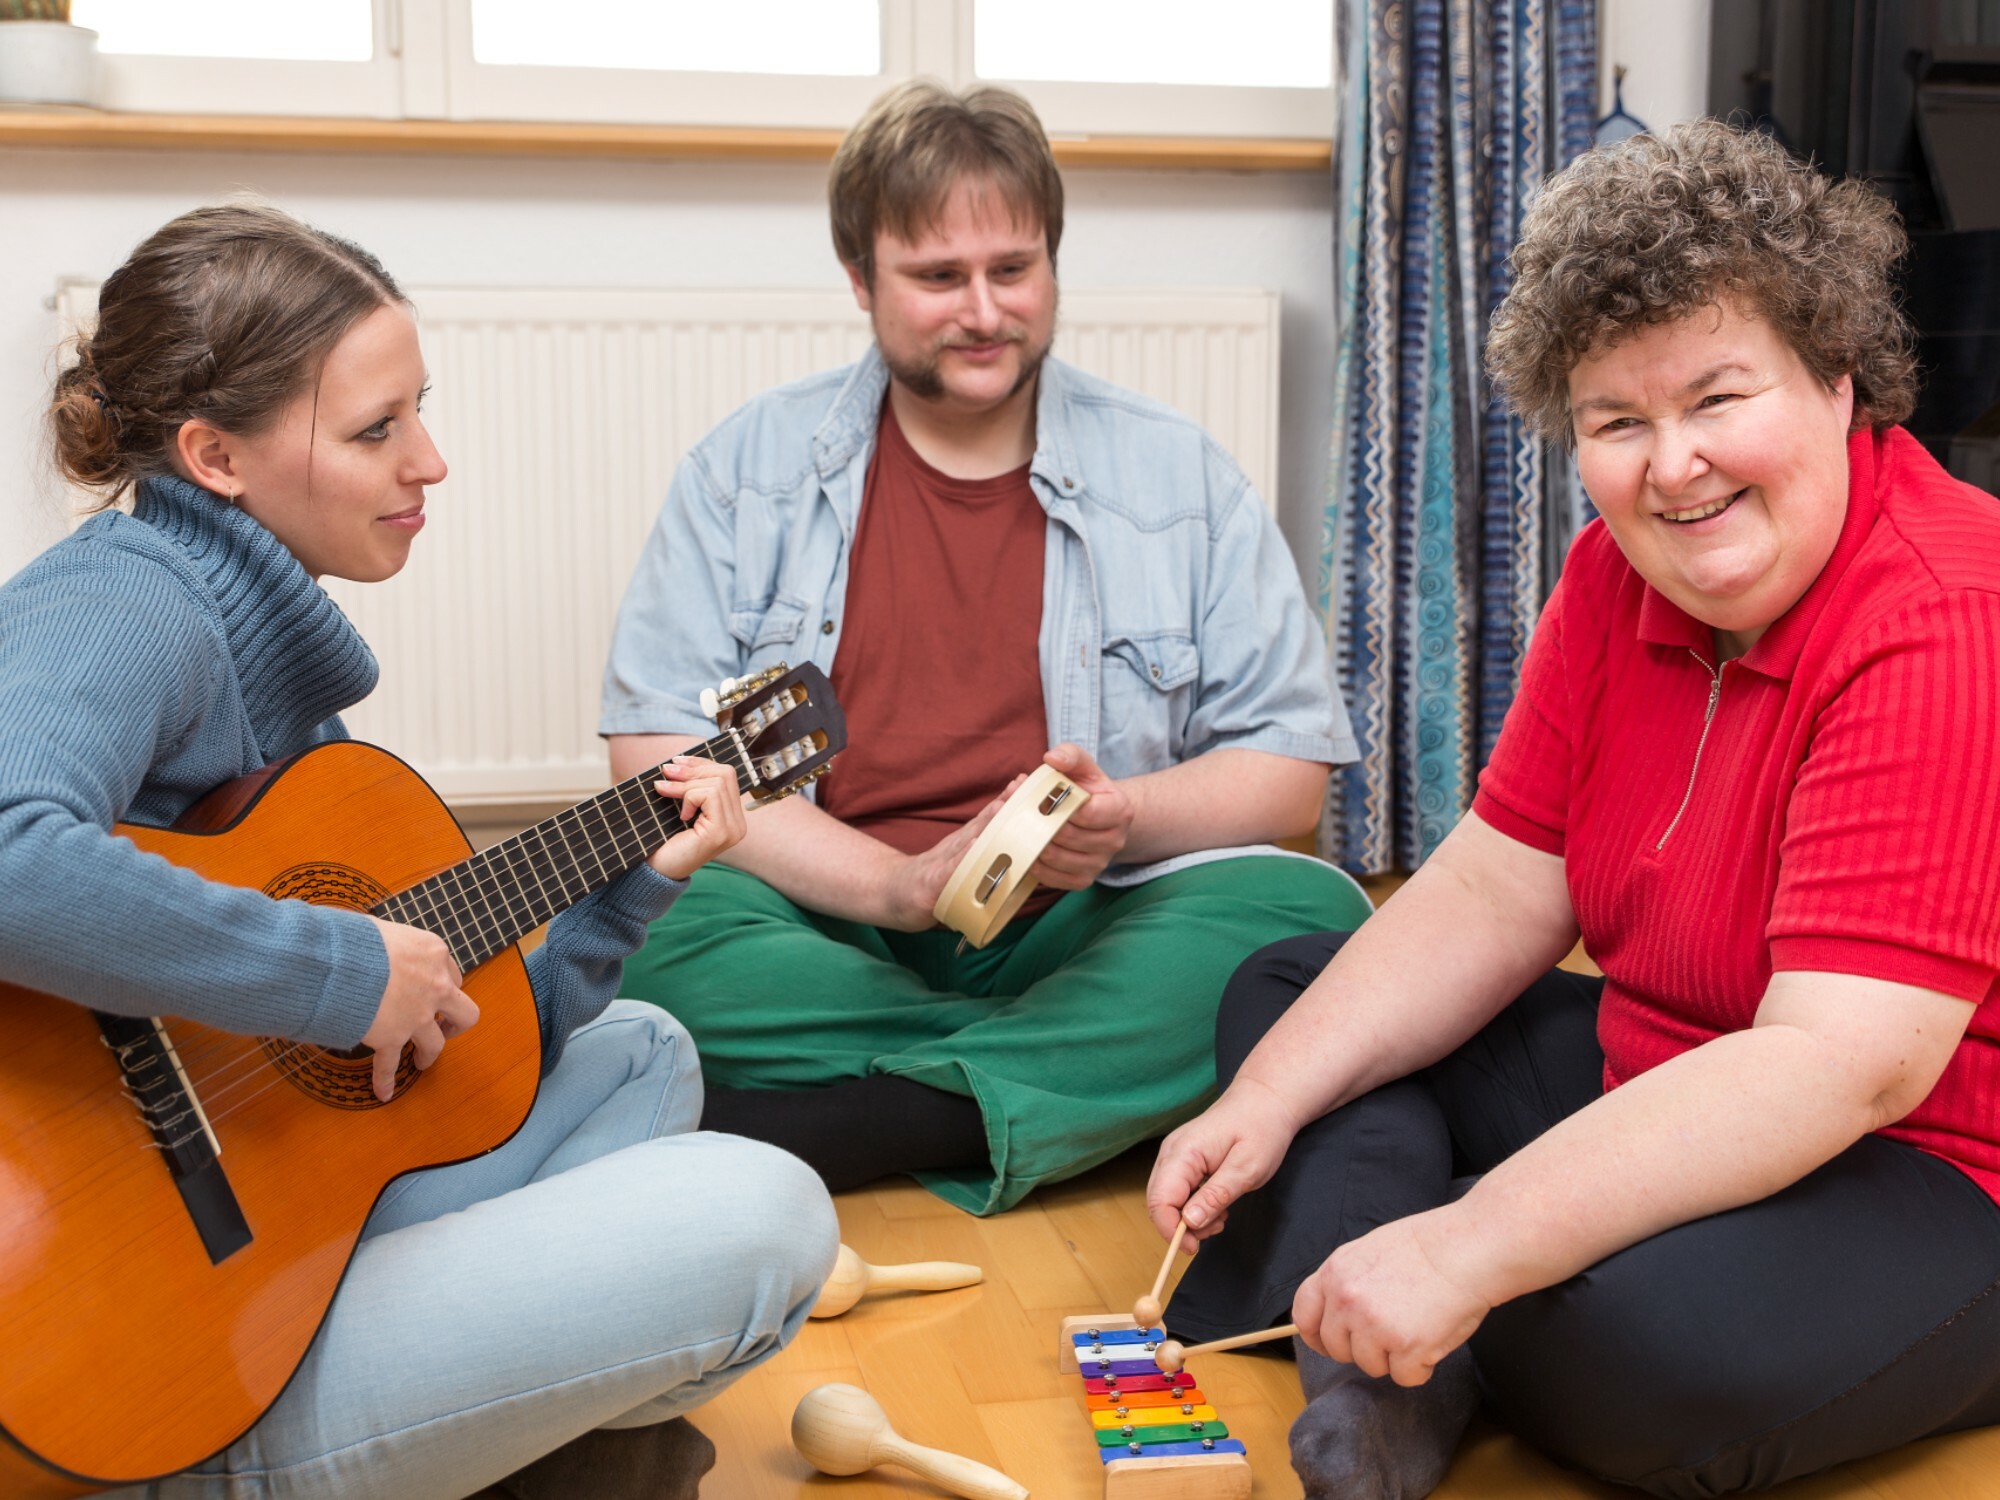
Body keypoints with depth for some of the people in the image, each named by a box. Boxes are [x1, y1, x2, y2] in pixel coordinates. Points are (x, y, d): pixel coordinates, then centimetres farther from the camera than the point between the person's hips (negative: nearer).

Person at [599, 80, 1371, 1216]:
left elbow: (1290, 769, 7)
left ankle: (788, 1133, -27)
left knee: (1311, 915, -28)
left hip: (1086, 930, 1)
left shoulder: (1181, 477, 8)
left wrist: (1121, 819, -15)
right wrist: (900, 884, -17)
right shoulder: (750, 468, 7)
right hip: (828, 933, -1)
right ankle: (1104, 1074, -20)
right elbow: (659, 757, -3)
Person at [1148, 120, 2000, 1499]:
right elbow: (1495, 894, 2)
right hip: (1657, 1089, 9)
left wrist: (1468, 1247, -36)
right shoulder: (1621, 576, 0)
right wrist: (1267, 1103, -9)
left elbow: (1842, 1065, -32)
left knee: (1657, 1324, -39)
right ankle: (1391, 1385, -15)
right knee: (1288, 991, 8)